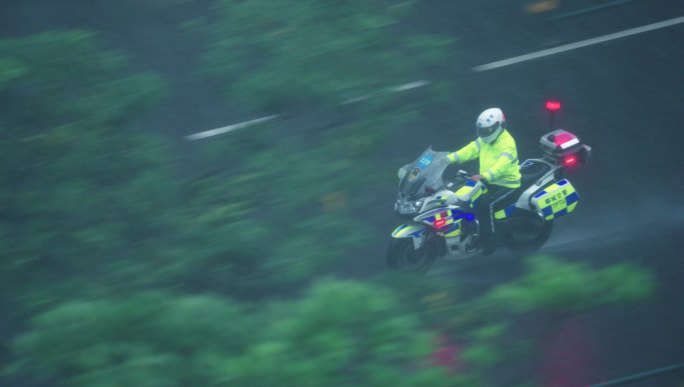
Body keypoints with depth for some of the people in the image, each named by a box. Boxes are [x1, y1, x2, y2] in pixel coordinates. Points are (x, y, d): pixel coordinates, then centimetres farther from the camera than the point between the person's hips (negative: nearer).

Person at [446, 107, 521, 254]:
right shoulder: (484, 140, 7)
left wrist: (483, 176, -51)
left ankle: (488, 241, -22)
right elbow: (470, 150, 1)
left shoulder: (507, 143, -21)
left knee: (483, 204, -31)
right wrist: (448, 159, -12)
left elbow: (502, 165, -36)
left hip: (506, 184, -9)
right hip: (488, 182, 9)